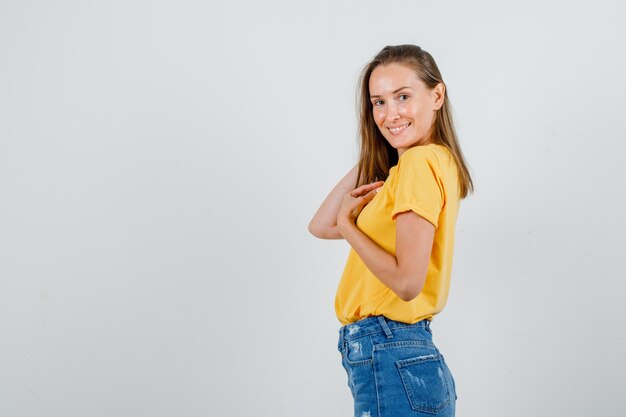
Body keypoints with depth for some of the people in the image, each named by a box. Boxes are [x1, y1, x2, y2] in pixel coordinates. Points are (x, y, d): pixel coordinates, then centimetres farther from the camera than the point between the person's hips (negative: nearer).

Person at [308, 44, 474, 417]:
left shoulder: (420, 162, -14)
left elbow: (407, 281, -22)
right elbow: (321, 227, 15)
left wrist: (347, 224, -9)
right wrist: (370, 159, 10)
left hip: (389, 360, -9)